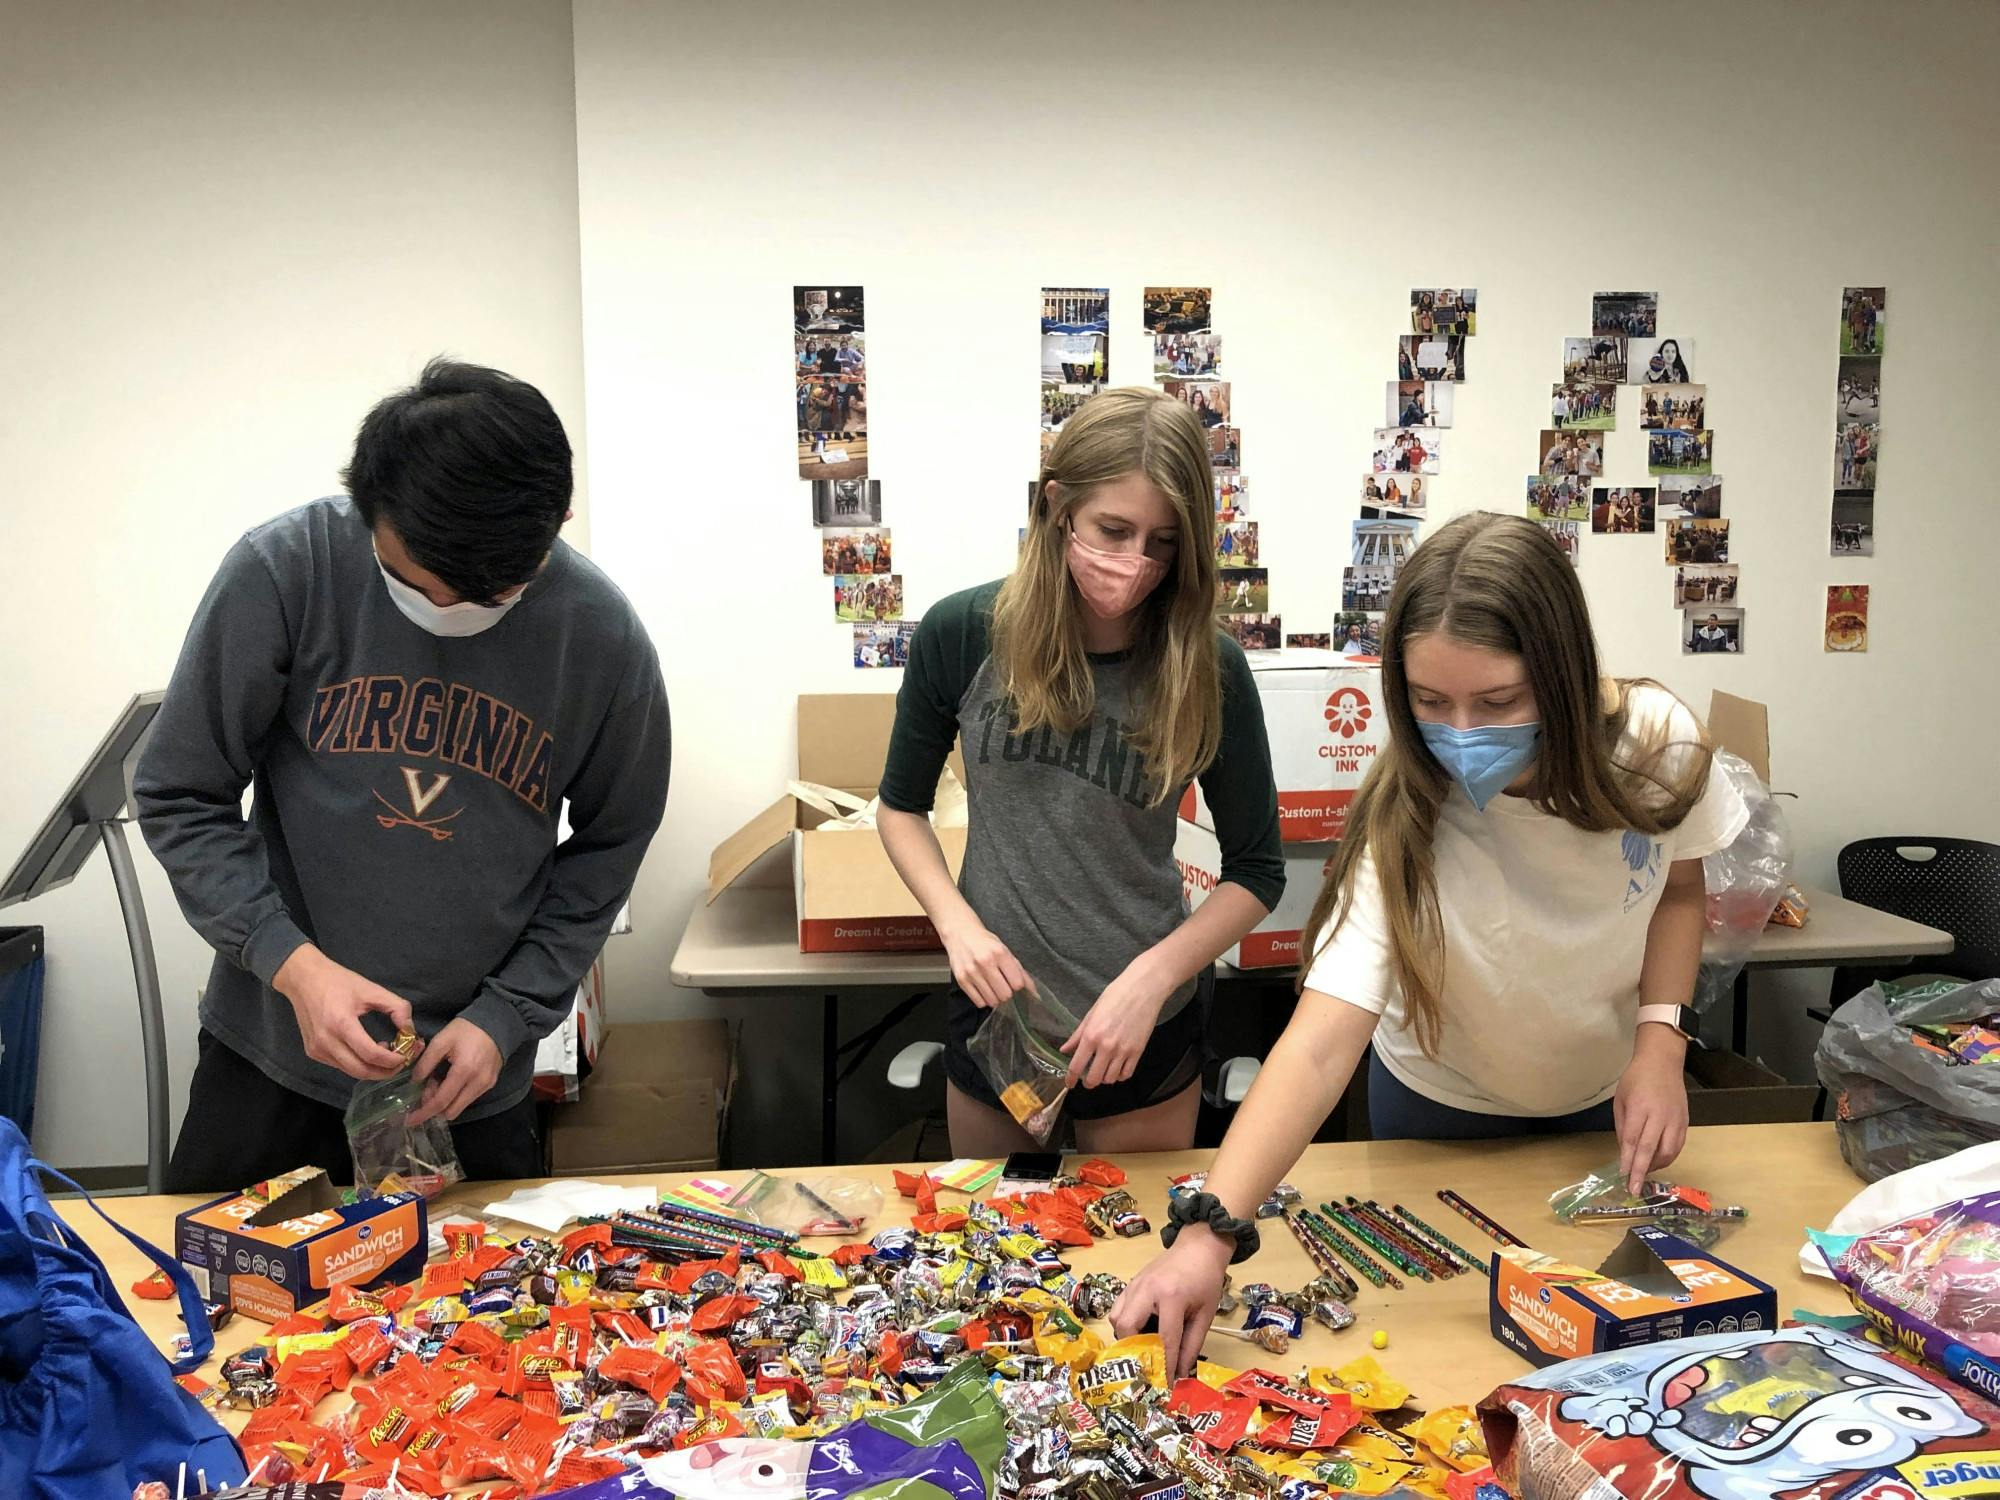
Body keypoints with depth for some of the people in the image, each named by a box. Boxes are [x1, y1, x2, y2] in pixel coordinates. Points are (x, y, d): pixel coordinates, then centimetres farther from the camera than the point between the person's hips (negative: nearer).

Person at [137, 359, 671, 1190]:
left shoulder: (603, 637, -12)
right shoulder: (281, 569, -16)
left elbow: (608, 846, 1)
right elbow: (180, 796, -7)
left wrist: (507, 1016, -7)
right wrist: (291, 962, -19)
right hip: (269, 1050, 0)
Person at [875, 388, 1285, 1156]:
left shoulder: (1208, 670, -16)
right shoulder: (960, 634, -13)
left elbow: (1256, 871, -6)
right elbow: (902, 805, 2)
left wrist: (1153, 976, -20)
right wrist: (957, 922, -14)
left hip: (1146, 1030, -1)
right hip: (994, 1007, 2)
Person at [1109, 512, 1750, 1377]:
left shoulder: (1655, 743, -27)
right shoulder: (1401, 828, -36)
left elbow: (1679, 890, -4)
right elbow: (1319, 1045, -45)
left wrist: (1661, 1038, -19)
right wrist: (1208, 1232, -57)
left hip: (1609, 1099, 3)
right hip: (1445, 1110, -2)